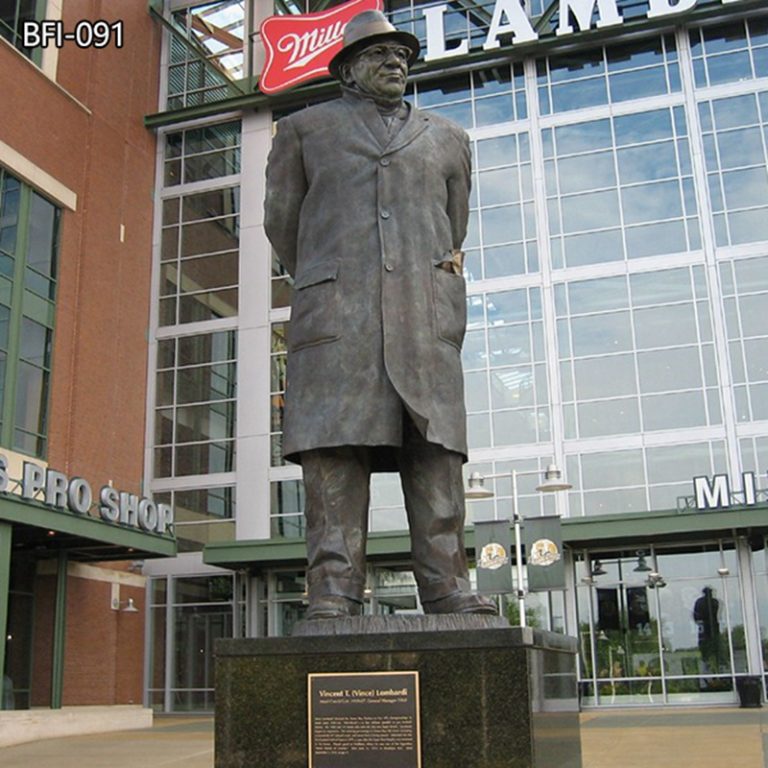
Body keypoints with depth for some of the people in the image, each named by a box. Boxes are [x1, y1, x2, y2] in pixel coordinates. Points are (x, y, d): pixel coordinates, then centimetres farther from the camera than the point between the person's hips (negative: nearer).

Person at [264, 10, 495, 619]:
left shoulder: (448, 139, 26)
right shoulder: (305, 129, 21)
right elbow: (281, 221, 21)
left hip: (427, 318, 2)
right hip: (335, 317, -2)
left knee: (436, 449, -8)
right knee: (335, 451, -12)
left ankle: (448, 589, -9)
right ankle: (333, 593, -12)